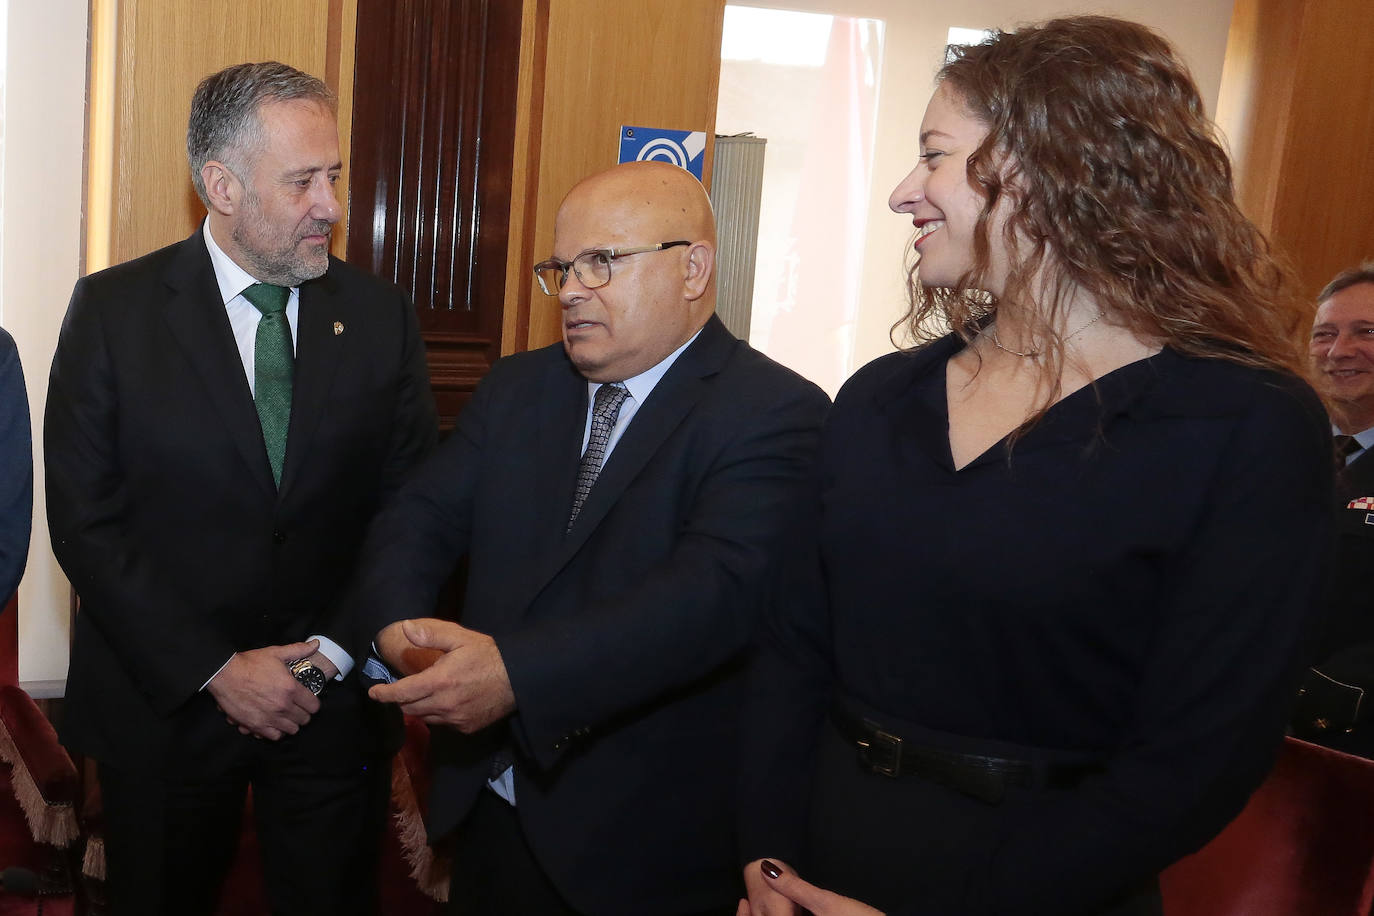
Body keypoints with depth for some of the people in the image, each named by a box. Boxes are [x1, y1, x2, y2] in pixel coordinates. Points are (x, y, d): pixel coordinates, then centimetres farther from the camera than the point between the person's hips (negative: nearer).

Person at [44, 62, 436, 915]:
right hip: (163, 702, -1)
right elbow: (84, 521, -9)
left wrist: (336, 651, -11)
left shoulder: (381, 315, -2)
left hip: (335, 706, 1)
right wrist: (217, 670, -14)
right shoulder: (114, 310, -7)